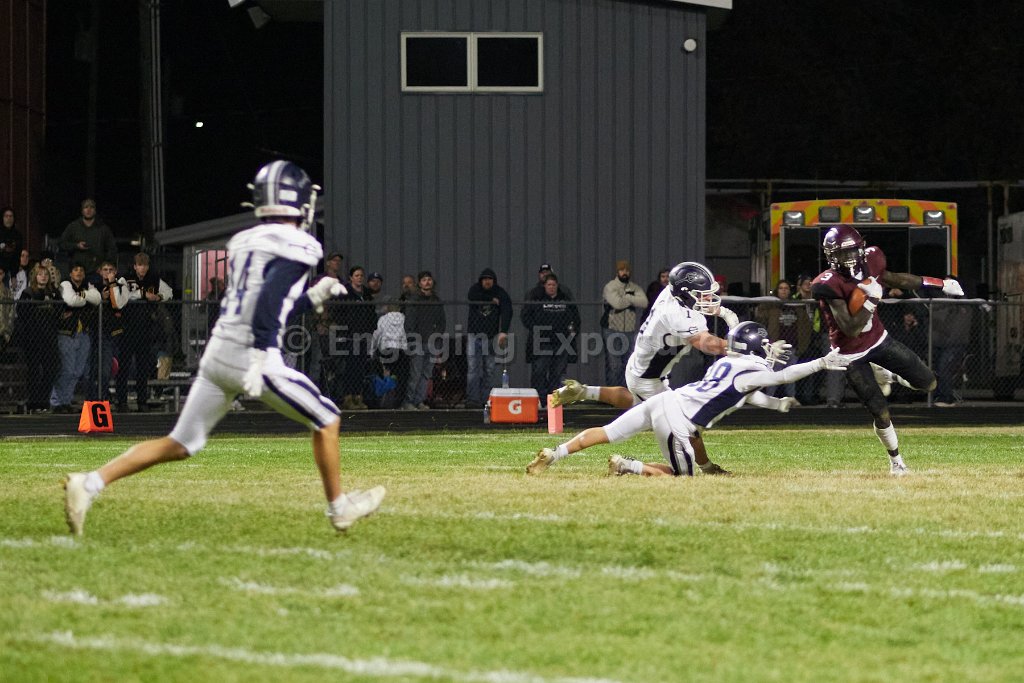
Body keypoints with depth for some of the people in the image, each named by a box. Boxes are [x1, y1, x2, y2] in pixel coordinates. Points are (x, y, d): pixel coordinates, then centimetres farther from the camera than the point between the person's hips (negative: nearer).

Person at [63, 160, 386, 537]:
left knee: (179, 444, 10)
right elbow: (269, 301, -21)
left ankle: (89, 483, -3)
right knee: (326, 420, 13)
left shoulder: (242, 242, 19)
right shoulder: (296, 246, -5)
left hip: (217, 352, 7)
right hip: (251, 357, -7)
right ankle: (339, 507, 22)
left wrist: (313, 296, 30)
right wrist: (261, 360, -26)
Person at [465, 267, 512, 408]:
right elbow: (472, 298, -21)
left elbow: (507, 312, -15)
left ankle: (486, 399, 8)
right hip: (474, 334, 0)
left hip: (491, 336, 0)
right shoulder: (475, 289, 2)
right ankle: (472, 399, -11)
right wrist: (491, 300, -13)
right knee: (473, 367, -8)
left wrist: (503, 331, -29)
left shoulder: (501, 293, -2)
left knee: (489, 370, 3)